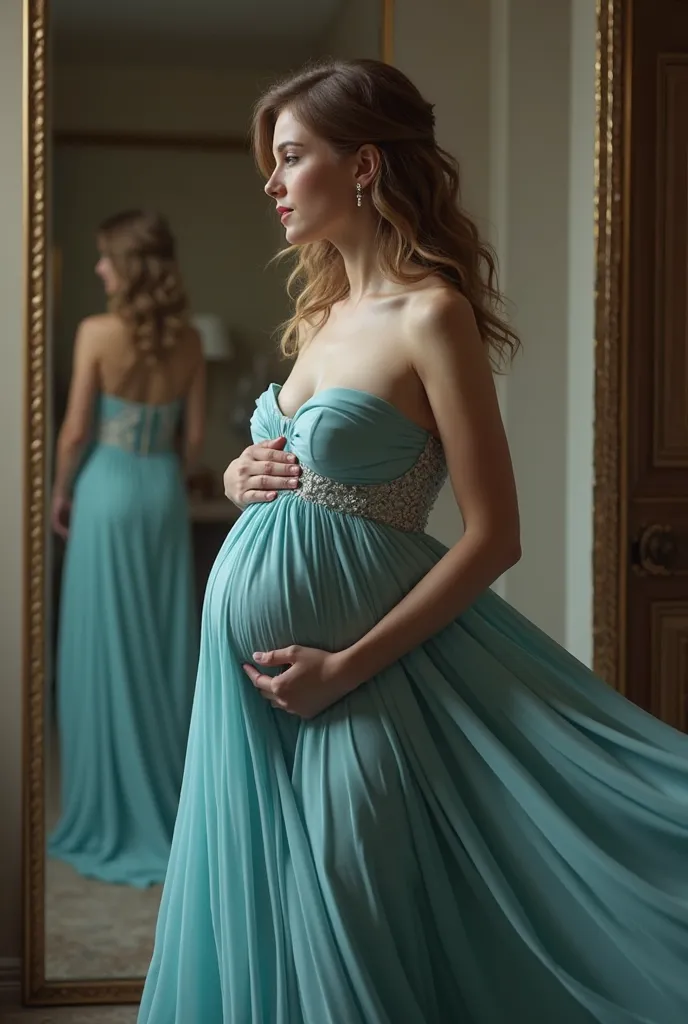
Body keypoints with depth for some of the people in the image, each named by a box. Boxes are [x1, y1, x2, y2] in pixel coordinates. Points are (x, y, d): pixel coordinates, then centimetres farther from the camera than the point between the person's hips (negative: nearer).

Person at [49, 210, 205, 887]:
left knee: (105, 653, 2)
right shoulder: (188, 340, 2)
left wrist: (60, 493, 6)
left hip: (109, 492, -5)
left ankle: (113, 824, 7)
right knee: (165, 649, 11)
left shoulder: (98, 332, -12)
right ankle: (169, 810, 19)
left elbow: (76, 432, -9)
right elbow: (193, 438, 5)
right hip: (165, 495, 5)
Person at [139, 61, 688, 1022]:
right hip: (249, 655, 8)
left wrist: (346, 667, -18)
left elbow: (493, 536, -16)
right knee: (258, 919, 16)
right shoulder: (321, 313, 11)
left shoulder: (433, 315, -13)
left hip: (354, 678, -8)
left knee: (350, 938, 3)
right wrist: (238, 474, 3)